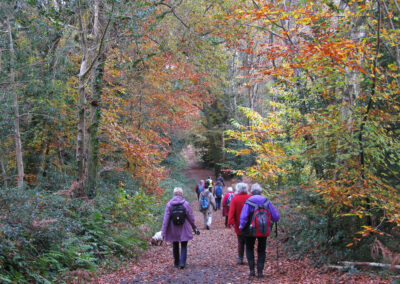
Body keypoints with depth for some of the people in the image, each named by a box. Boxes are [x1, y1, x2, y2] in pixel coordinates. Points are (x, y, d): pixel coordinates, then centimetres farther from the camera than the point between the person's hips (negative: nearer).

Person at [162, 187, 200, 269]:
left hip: (173, 230, 1)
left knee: (175, 246, 17)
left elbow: (166, 219, -9)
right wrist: (195, 228, 9)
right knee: (184, 246, 9)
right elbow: (191, 217, -3)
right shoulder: (186, 204, -9)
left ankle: (176, 263, 27)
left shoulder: (169, 204, -8)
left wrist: (163, 232, -5)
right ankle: (182, 262, -5)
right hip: (184, 230, -1)